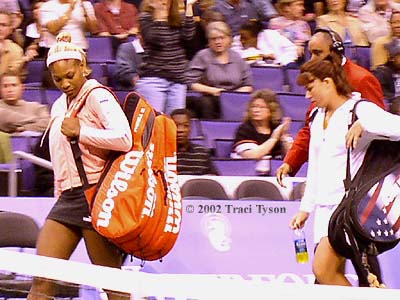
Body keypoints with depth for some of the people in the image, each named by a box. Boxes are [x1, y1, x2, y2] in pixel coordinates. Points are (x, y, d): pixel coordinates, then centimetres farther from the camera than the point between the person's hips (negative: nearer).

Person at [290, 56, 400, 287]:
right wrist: (305, 207, 24)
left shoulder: (360, 110, -8)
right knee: (335, 276, 1)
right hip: (325, 207, 8)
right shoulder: (318, 117, 17)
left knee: (323, 270, -18)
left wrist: (363, 125, -26)